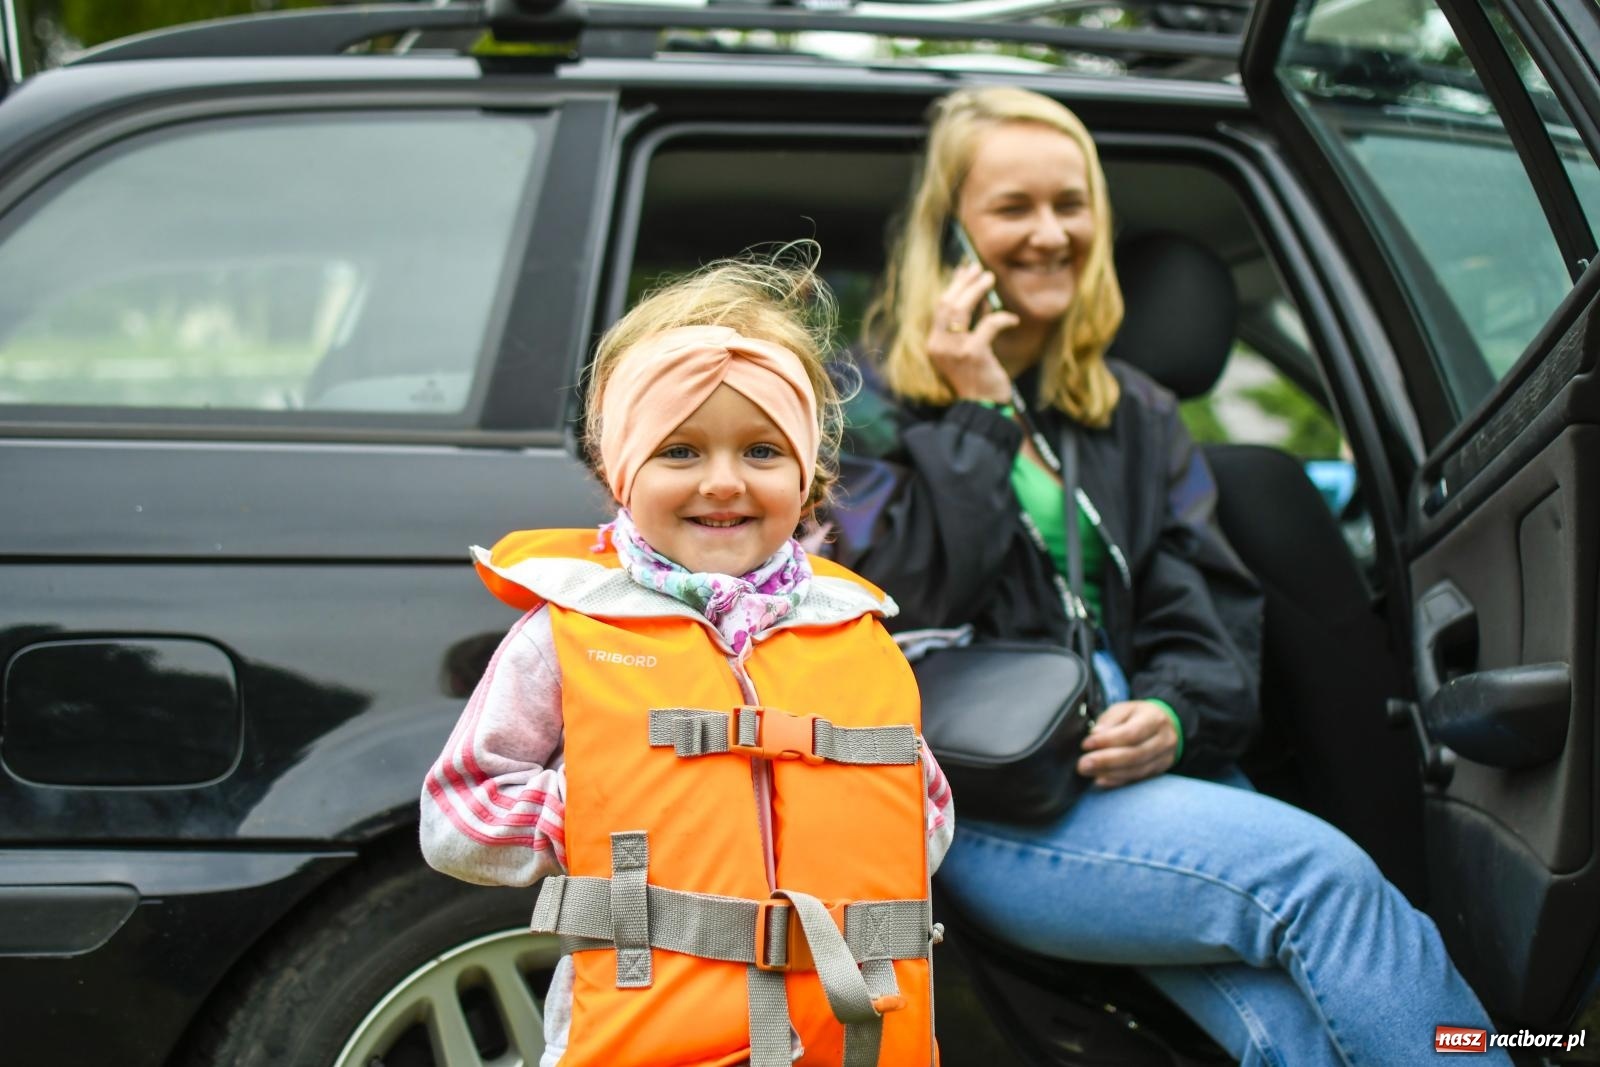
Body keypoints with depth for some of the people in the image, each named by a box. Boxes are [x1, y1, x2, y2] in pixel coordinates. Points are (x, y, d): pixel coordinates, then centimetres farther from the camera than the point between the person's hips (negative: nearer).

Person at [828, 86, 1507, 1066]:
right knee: (1322, 875, -27)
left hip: (1145, 775, 4)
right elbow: (908, 598, -8)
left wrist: (1174, 715, -7)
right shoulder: (874, 405, 8)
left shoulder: (1135, 415, 23)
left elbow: (1213, 614, 14)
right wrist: (979, 416, -4)